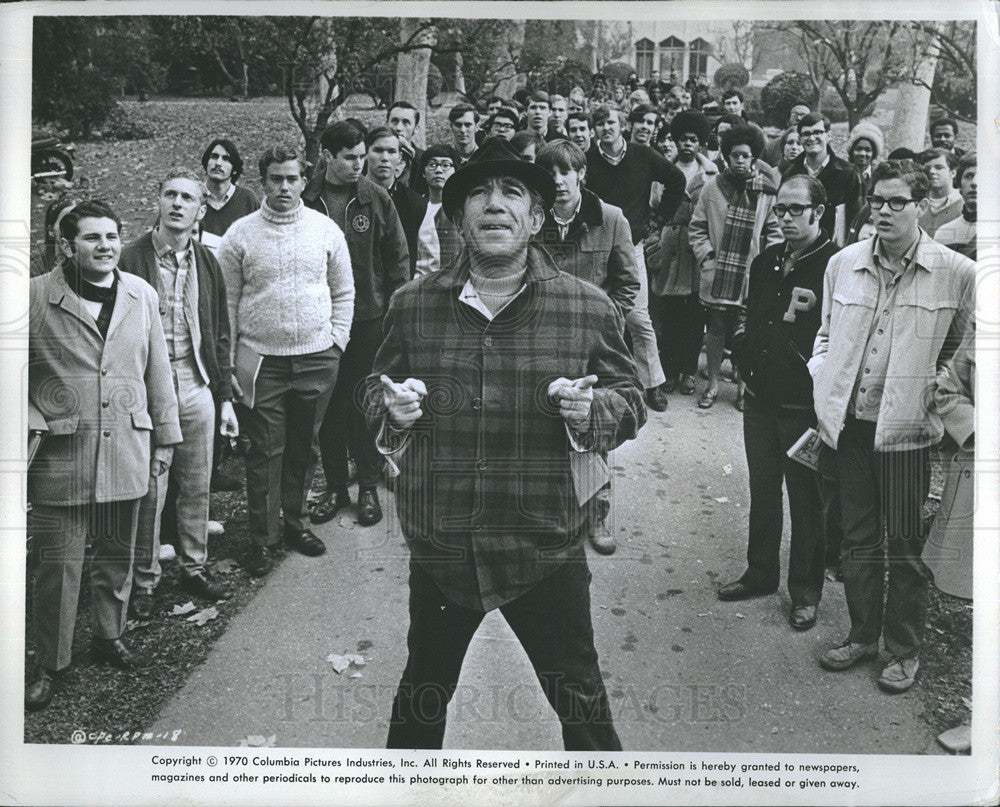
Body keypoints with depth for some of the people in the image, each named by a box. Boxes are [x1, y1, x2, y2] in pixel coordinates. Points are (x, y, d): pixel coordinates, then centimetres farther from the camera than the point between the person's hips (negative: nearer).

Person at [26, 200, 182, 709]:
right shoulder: (35, 297, -5)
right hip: (61, 453, -3)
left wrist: (165, 436, 12)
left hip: (126, 449, 3)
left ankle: (110, 635, 36)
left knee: (117, 553, 15)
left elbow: (157, 370, 11)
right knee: (58, 563, 2)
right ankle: (49, 664, 20)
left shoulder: (142, 295, 6)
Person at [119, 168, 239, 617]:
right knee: (149, 489, 2)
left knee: (197, 486, 12)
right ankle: (144, 580, 19)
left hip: (197, 388, 4)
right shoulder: (131, 259, -7)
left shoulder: (206, 262, 8)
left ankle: (194, 566, 29)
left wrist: (225, 397, 11)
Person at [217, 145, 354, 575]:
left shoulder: (326, 229, 5)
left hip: (317, 357, 2)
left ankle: (292, 520, 28)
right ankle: (262, 536, 12)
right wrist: (226, 362, 0)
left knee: (303, 445, 11)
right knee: (266, 449, 1)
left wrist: (336, 342, 3)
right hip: (262, 359, -2)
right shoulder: (240, 234, -1)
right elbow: (226, 302, 2)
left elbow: (343, 293, 12)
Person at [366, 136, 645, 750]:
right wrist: (392, 409, -9)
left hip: (547, 545, -1)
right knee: (424, 688, 22)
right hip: (440, 545, 2)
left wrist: (592, 410, -19)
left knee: (579, 694, 15)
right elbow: (377, 390, 13)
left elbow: (630, 400, 2)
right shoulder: (413, 306, 0)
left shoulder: (589, 308, -5)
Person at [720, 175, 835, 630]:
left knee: (805, 499, 7)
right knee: (762, 491, 18)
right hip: (761, 396, 6)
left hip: (803, 402, -6)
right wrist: (743, 359, 4)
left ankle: (805, 592, 22)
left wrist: (794, 320, -21)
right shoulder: (765, 262, 9)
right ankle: (761, 574, 35)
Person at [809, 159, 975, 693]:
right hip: (849, 423, 3)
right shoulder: (843, 263, 3)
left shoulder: (958, 273, -7)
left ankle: (904, 650, 24)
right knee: (858, 538, 14)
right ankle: (863, 634, 32)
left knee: (904, 545, 7)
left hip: (905, 428, -3)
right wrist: (824, 385, 4)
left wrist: (941, 398, 0)